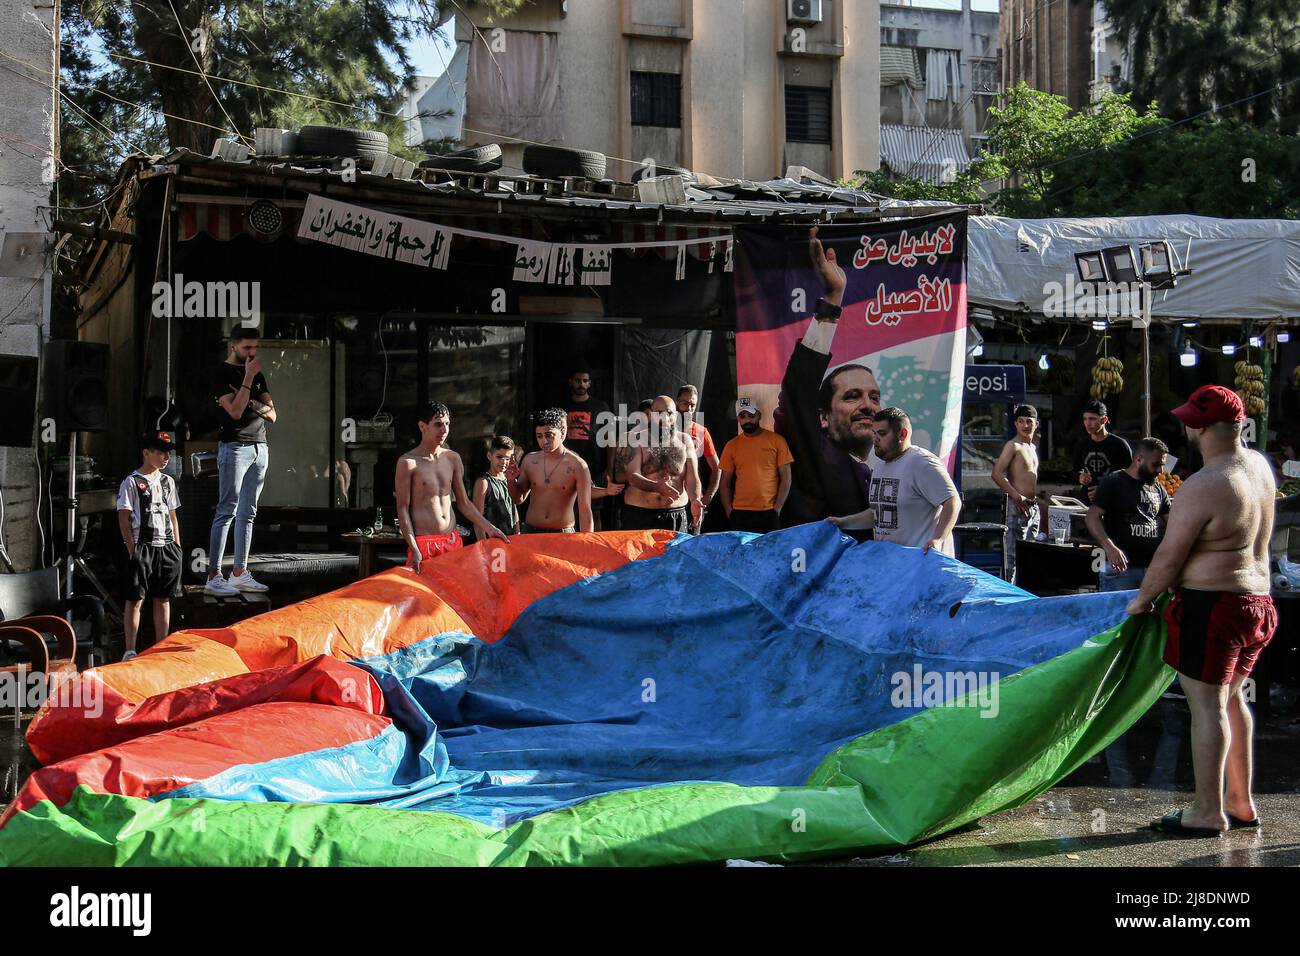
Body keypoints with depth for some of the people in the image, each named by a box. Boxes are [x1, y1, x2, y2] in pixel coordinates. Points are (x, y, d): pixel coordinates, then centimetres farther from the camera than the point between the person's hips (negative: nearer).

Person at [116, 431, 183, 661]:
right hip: (142, 546, -6)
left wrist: (177, 547, 12)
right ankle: (130, 651, 0)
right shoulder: (131, 482, -4)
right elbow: (124, 519, -6)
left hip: (166, 547, 6)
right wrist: (132, 550, -12)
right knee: (135, 600, -3)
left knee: (163, 599, 9)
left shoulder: (167, 481, 14)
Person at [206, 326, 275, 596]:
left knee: (247, 513, 7)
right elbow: (235, 412, -16)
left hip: (259, 447, 7)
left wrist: (250, 403, -5)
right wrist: (248, 378, -13)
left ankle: (239, 573, 11)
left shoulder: (257, 374, 17)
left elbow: (272, 414, 13)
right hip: (235, 446, -7)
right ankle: (213, 577, -8)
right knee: (227, 512, -9)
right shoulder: (222, 373, -4)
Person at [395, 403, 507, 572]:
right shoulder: (408, 462, -6)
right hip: (424, 544, -5)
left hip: (454, 541, 5)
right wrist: (414, 550, -15)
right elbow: (402, 509, -7)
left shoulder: (453, 459, 10)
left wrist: (488, 527, 7)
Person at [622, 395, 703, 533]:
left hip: (676, 515, 2)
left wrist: (695, 501, -17)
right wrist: (656, 487, -30)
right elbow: (633, 476, -11)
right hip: (638, 515, -1)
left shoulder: (684, 441, 8)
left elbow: (692, 477, 3)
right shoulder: (637, 440, 1)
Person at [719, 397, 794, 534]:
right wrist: (729, 511, 2)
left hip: (768, 513, -2)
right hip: (740, 515, 2)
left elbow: (786, 478, 2)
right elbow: (725, 484, 12)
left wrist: (777, 508, -4)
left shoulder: (776, 441, 3)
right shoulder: (732, 445, 9)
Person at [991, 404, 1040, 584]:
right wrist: (1017, 496, -20)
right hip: (1018, 507, -9)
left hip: (1033, 506, 9)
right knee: (1013, 554, -10)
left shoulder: (1033, 448, 17)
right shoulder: (1013, 446, -9)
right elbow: (997, 474, -18)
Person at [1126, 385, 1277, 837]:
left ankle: (1208, 813, 2)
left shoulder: (1201, 487, -21)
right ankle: (1240, 803, 26)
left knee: (1207, 704, -3)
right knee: (1230, 698, 18)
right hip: (1257, 600, 9)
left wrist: (1143, 599, -1)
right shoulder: (1258, 465, 7)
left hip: (1211, 604, -9)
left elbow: (1169, 557, -16)